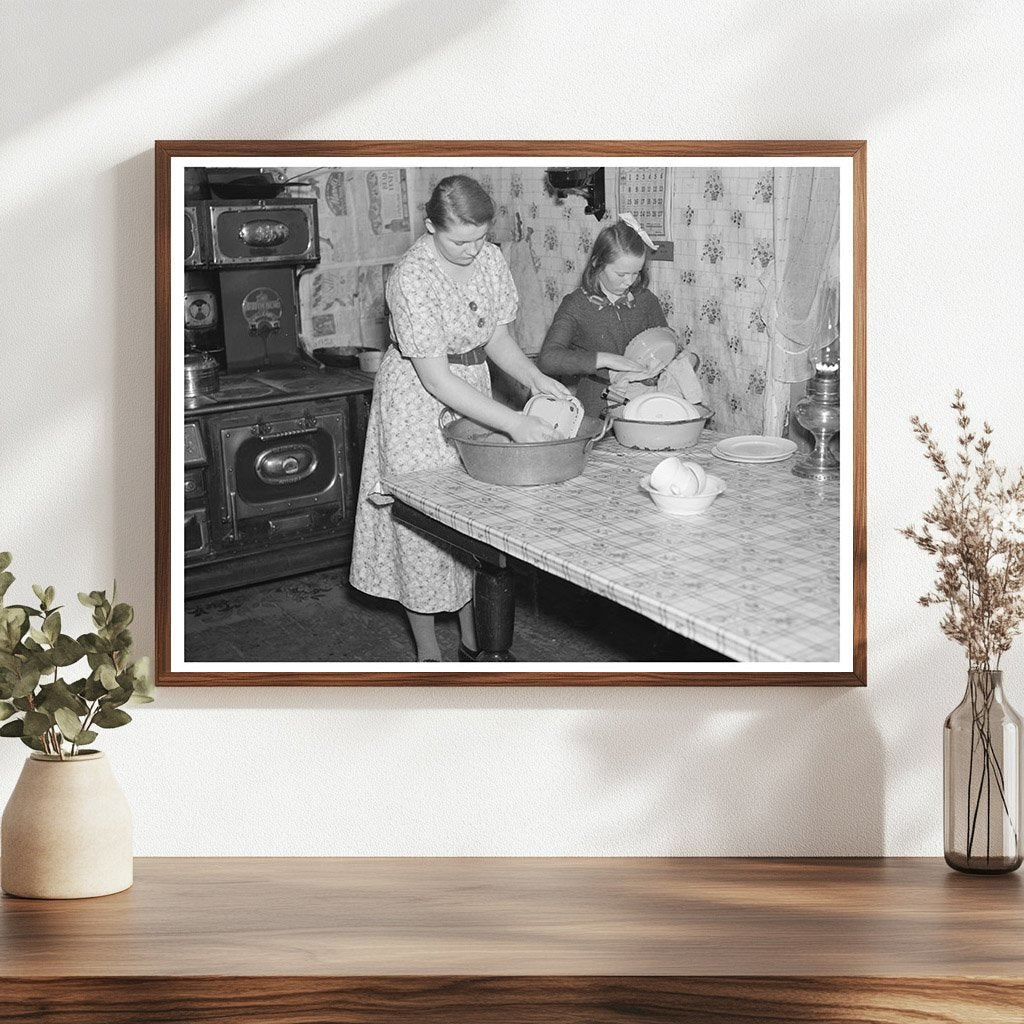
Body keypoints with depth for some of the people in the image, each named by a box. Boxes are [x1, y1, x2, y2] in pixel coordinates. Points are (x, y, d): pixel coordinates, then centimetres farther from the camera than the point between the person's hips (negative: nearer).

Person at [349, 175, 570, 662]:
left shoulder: (490, 260, -6)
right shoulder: (412, 278, -27)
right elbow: (435, 377, -29)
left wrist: (534, 377, -13)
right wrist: (514, 422, -32)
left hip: (472, 395, 6)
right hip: (418, 405, -6)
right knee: (424, 528, 2)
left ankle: (473, 640, 24)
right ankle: (427, 652, 15)